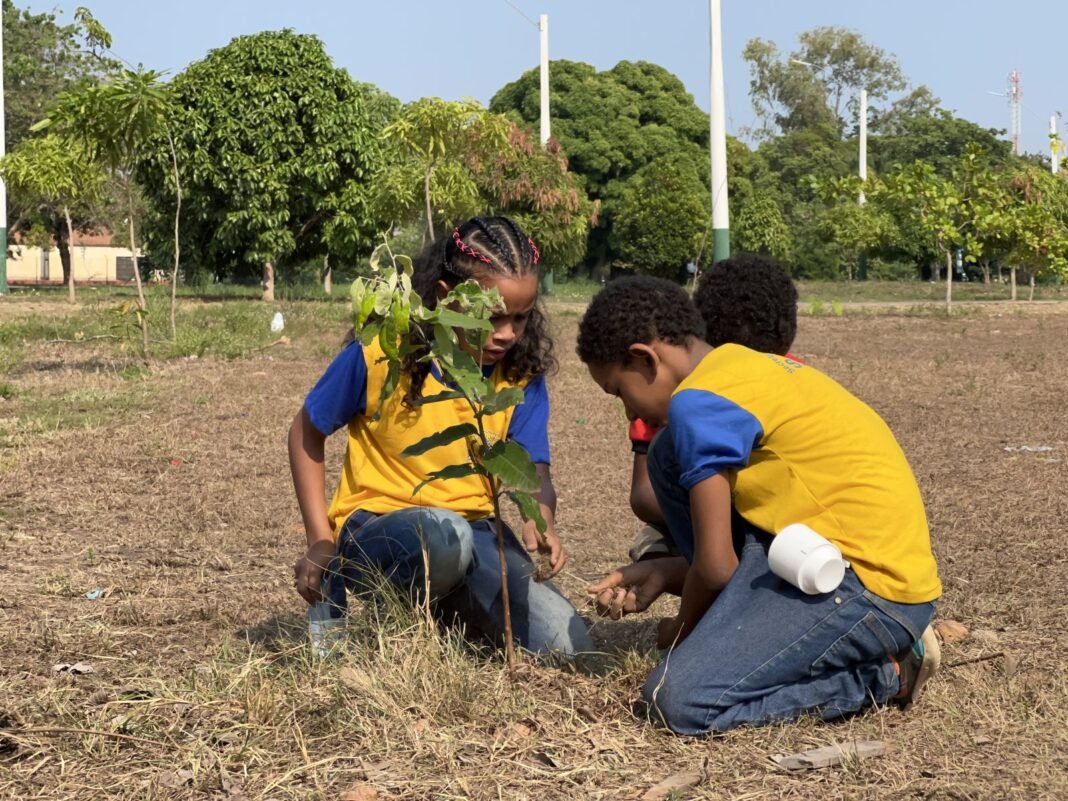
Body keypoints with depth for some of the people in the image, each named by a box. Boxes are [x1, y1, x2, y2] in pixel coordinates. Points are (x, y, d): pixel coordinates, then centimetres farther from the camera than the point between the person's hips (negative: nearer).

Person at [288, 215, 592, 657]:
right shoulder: (380, 354, -12)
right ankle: (343, 594, -10)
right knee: (444, 535, -40)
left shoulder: (521, 374, -2)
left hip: (473, 528, 4)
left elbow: (533, 471, -6)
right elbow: (306, 433, 1)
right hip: (375, 526, -4)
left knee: (566, 646, -16)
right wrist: (320, 541, -6)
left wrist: (541, 521, -30)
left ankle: (449, 608, 11)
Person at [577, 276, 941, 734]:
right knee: (672, 457, 11)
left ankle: (880, 675, -2)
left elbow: (716, 564, -12)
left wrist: (682, 632, 7)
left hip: (872, 586, -10)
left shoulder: (697, 401, -13)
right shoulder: (742, 367, 16)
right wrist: (666, 574, 18)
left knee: (679, 700, -18)